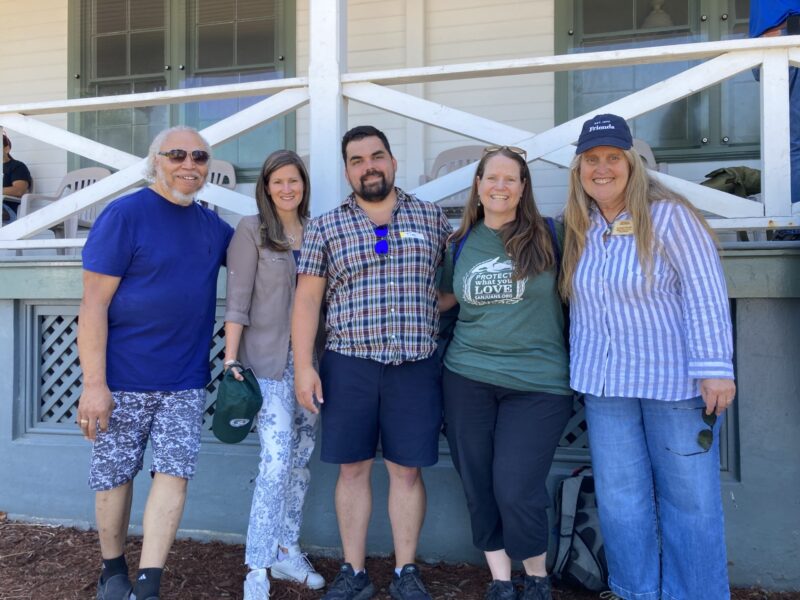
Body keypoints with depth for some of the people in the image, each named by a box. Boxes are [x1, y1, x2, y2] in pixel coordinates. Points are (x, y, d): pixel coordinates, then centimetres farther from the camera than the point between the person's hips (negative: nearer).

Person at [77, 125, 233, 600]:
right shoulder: (125, 215, -9)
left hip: (185, 382, 4)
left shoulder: (211, 225, 7)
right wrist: (94, 384, -16)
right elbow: (94, 304, -12)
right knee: (115, 476, 10)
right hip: (124, 380, -4)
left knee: (173, 475, -1)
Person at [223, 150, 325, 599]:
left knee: (302, 459, 11)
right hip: (267, 360, -5)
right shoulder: (251, 231, -3)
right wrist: (230, 360, -13)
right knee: (277, 460, -10)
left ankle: (288, 550, 26)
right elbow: (238, 300, -7)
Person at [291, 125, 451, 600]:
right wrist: (303, 365, -5)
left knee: (407, 470, 8)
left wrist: (430, 307, -2)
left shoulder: (432, 217, 7)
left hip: (417, 366, 0)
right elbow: (307, 299, 1)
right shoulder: (325, 228, 4)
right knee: (353, 469, 9)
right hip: (348, 365, 0)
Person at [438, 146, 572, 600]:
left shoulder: (548, 235, -2)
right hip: (468, 378, 4)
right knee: (479, 489, 10)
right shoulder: (461, 243, 8)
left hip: (538, 383, -3)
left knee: (516, 490, -5)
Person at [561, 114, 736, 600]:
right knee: (619, 499, 11)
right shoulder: (580, 228, 7)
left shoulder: (668, 215, -10)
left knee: (689, 499, 5)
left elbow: (706, 294, -13)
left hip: (675, 379, -5)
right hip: (606, 383, 5)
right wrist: (582, 369, 14)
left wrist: (715, 369, -18)